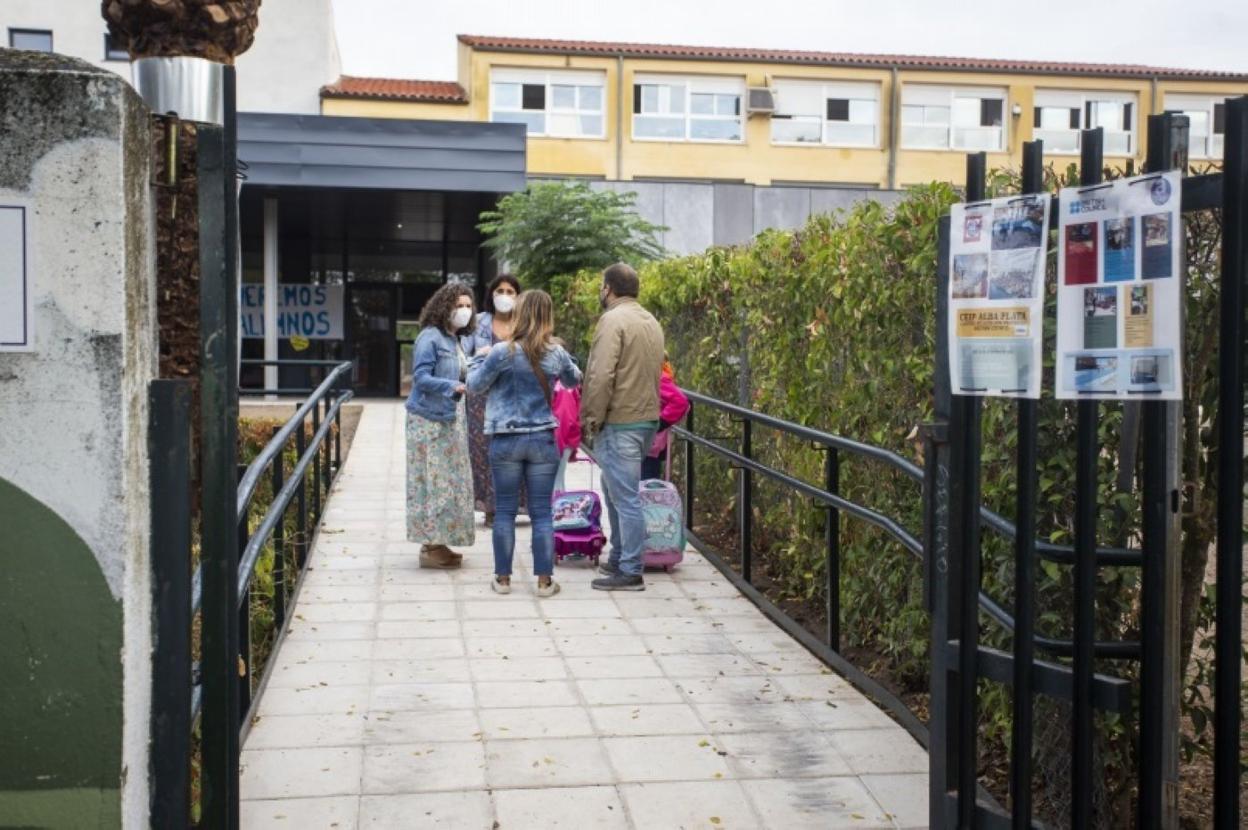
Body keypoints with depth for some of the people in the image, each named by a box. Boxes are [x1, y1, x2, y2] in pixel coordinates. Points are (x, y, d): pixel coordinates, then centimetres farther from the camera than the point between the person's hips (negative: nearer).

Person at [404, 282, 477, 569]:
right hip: (429, 421, -9)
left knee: (449, 482, 10)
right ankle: (431, 548, -1)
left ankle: (436, 543, 17)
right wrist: (452, 387, -27)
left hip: (450, 420, 9)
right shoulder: (430, 337, -12)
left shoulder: (456, 340, 13)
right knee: (434, 482, -6)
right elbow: (421, 378, -18)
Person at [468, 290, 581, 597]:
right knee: (541, 512, 6)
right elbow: (574, 380, 19)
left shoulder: (503, 353, -11)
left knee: (505, 511, 8)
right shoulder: (557, 354, -2)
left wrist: (480, 358, 16)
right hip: (543, 439, 2)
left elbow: (474, 386, 0)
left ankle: (503, 578, 14)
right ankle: (544, 580, 9)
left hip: (506, 441, -2)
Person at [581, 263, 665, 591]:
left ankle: (630, 573, 0)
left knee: (625, 497, -4)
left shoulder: (613, 320, -13)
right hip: (647, 418, 9)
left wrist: (591, 419, -13)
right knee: (616, 490, 21)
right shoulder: (650, 321, 15)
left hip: (619, 422, -9)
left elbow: (601, 376, -20)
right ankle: (618, 558, 30)